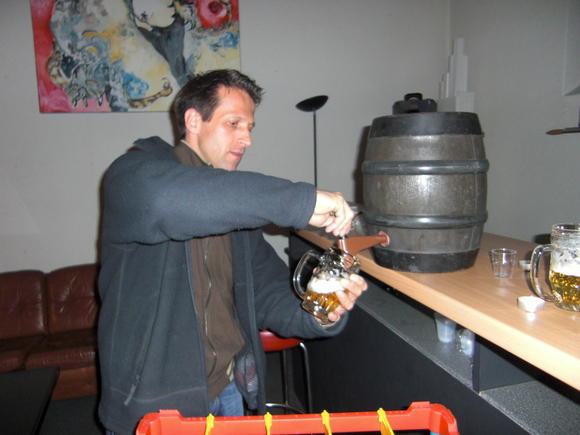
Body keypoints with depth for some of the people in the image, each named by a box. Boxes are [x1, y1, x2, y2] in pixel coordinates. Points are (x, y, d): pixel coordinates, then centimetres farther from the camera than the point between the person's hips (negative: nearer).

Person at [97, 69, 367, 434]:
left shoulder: (238, 207, 8)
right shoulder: (134, 175, -11)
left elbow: (268, 296, 2)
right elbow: (166, 200, -37)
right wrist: (301, 199, -37)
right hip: (152, 401, -5)